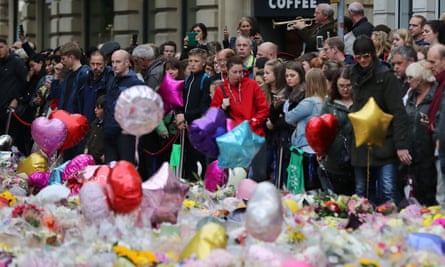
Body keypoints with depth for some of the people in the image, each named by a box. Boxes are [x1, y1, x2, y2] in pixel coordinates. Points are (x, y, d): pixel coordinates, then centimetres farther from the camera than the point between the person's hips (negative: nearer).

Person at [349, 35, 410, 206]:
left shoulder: (386, 77, -5)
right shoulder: (356, 77, 14)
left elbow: (398, 113, -11)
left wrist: (401, 145, -19)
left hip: (384, 145, -6)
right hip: (361, 146, 6)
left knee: (388, 193, -12)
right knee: (362, 193, 7)